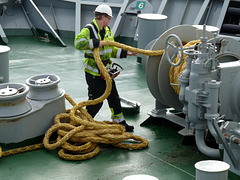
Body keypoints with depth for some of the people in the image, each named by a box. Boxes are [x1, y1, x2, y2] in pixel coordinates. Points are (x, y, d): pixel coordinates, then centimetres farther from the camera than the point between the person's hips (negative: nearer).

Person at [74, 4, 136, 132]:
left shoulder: (108, 31, 12)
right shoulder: (89, 30, -16)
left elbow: (112, 50, 19)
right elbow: (78, 43, -33)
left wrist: (125, 52, 7)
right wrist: (96, 43, -32)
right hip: (93, 73, -8)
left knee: (114, 98, 12)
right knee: (96, 100, -1)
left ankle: (120, 122, 23)